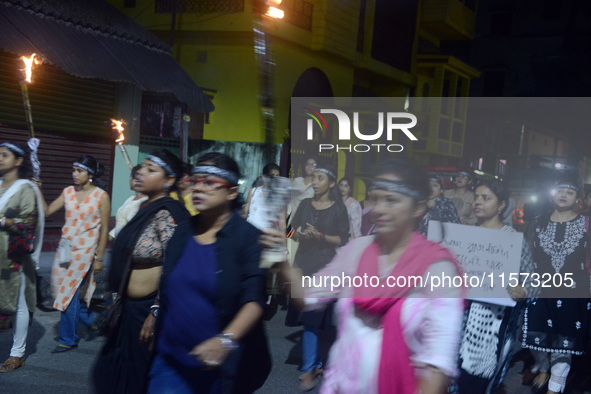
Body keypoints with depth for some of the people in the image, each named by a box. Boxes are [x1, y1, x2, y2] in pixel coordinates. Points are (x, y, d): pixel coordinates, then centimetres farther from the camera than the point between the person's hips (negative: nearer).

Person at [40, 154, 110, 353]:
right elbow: (47, 211, 4)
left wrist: (99, 258, -8)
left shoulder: (101, 196, -7)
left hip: (85, 250, -5)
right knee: (61, 290, 7)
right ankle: (91, 319, 30)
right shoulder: (68, 192, 7)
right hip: (66, 247, 6)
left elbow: (104, 229, -6)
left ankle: (68, 340, 11)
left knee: (70, 293, -4)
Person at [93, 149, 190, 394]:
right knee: (113, 373, 20)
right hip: (131, 308, 9)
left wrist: (156, 313, -24)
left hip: (148, 309, -9)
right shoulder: (146, 209, 9)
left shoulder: (166, 215, -20)